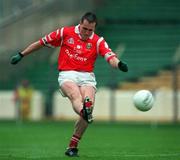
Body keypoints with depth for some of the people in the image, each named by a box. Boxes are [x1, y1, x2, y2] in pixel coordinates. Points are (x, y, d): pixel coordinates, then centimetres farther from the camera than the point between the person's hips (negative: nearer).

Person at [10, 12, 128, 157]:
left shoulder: (98, 41, 7)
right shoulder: (65, 33, 7)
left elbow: (111, 57, -9)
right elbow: (41, 43, 17)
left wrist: (119, 64, -32)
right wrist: (21, 55, 20)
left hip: (87, 77, 1)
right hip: (67, 75, -1)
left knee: (88, 105, -23)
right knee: (76, 96, -33)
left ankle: (72, 146, -11)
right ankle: (84, 112, -71)